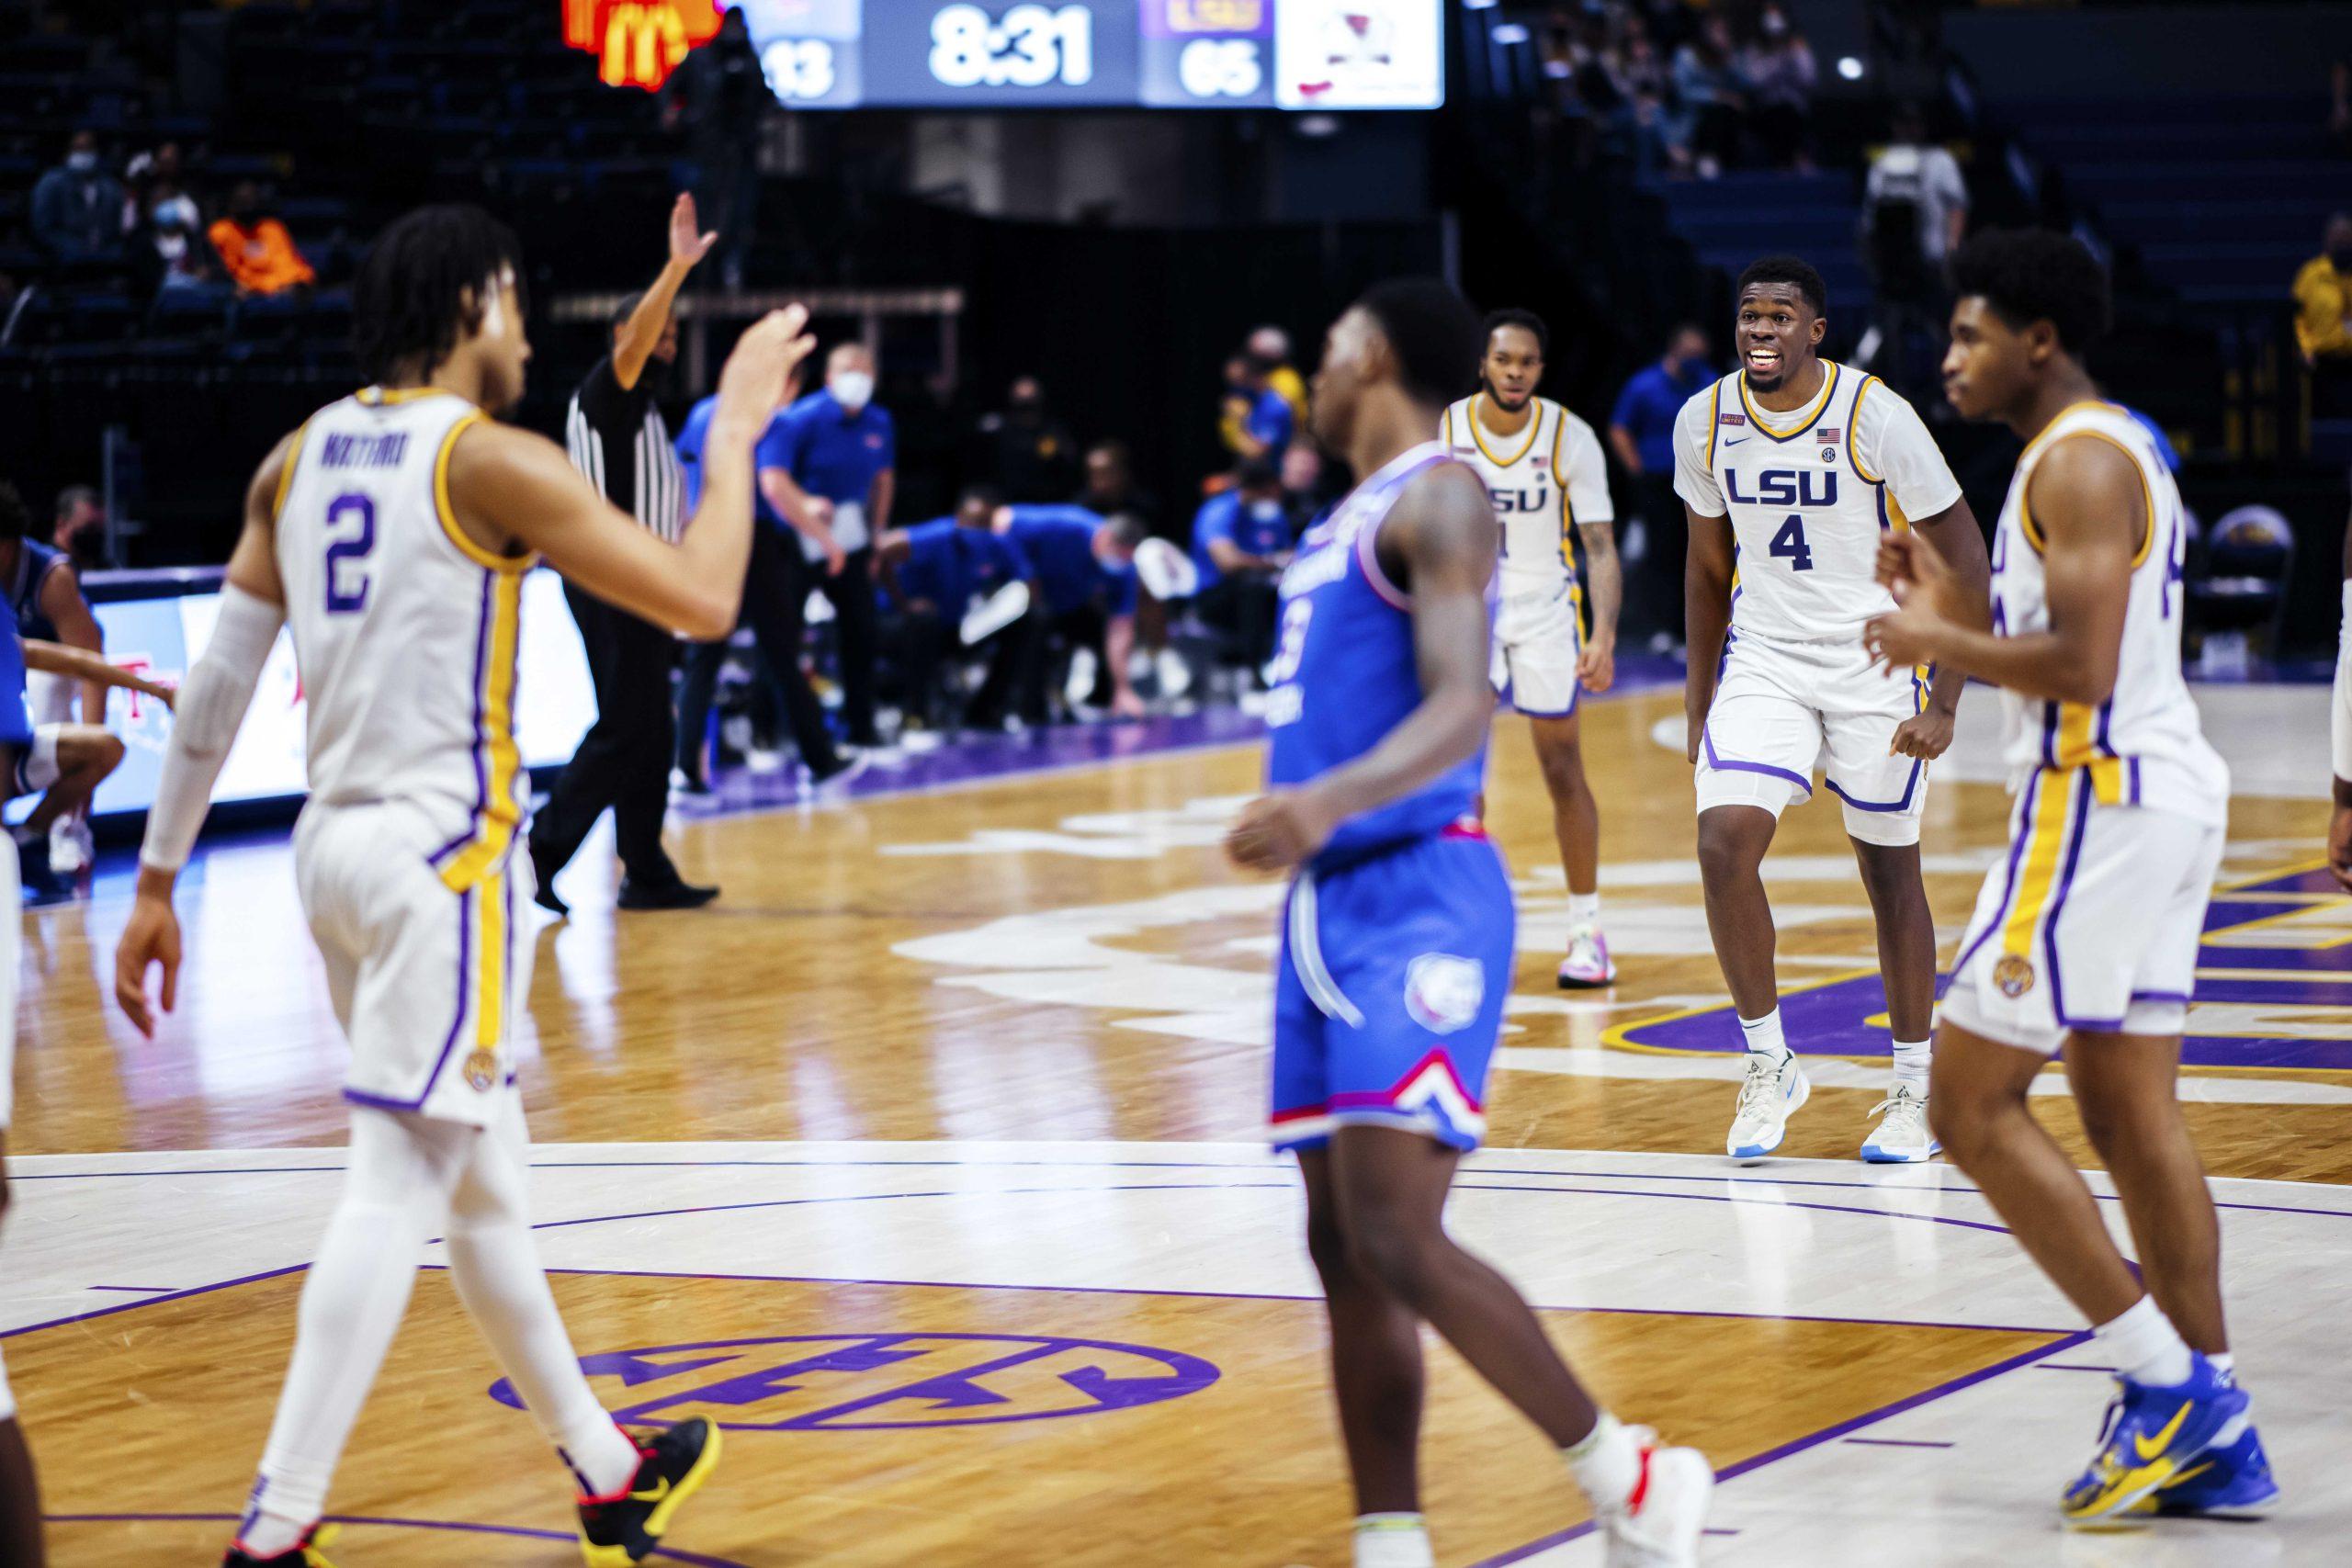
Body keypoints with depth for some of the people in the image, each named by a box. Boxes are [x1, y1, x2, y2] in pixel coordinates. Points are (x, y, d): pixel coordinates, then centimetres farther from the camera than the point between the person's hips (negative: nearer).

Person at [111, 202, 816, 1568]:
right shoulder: (491, 458, -10)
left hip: (336, 843, 8)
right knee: (397, 1189, -9)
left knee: (483, 1177, 18)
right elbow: (703, 599, -11)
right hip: (445, 850, -8)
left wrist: (159, 881, 13)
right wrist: (739, 425, 2)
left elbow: (218, 683, 9)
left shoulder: (301, 457, 10)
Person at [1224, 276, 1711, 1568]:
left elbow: (1462, 706, -23)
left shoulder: (1437, 497, -9)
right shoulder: (1350, 519, 20)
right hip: (1332, 899, 9)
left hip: (1418, 898, -9)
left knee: (1397, 1240, -17)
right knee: (1344, 1253, 5)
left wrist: (1329, 801, -38)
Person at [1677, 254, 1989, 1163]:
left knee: (1889, 872, 5)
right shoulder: (1704, 422, -3)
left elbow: (1964, 562, -11)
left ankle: (1916, 1089, 21)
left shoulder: (1875, 418, -17)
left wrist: (1944, 703, -16)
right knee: (1724, 843, -15)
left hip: (1874, 663, -3)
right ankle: (1769, 1065, 2)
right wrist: (1700, 695, 14)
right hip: (1763, 659, 3)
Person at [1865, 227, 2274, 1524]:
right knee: (2130, 1113, 10)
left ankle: (2165, 1384, -6)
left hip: (2100, 797, -10)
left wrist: (1938, 642, -11)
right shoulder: (2102, 452, 19)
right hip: (2159, 795, 10)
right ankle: (2212, 1433, 10)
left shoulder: (2079, 461, -14)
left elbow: (2080, 663, -24)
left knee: (1973, 1101, -6)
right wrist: (1957, 612, 15)